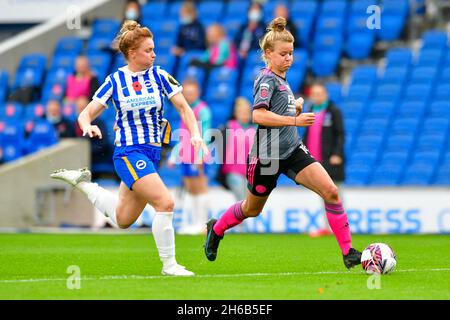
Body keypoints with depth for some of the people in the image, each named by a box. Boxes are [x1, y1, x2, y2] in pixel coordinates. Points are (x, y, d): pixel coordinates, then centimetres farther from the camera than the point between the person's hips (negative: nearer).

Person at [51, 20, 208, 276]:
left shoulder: (159, 76, 2)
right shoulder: (115, 81, -4)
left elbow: (183, 107, 2)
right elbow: (86, 114, -1)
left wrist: (195, 135, -15)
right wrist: (88, 128, -24)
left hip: (152, 153, 5)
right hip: (129, 152, -5)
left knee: (122, 220, 16)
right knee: (165, 203, -22)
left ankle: (82, 181, 36)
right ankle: (169, 265, -10)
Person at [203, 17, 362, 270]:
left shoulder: (282, 80, 13)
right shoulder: (267, 80, -13)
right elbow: (258, 115, -26)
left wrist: (297, 107, 6)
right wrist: (295, 120, -28)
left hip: (292, 150, 7)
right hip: (267, 155, -7)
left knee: (331, 192, -12)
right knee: (252, 209, 14)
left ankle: (348, 252, -11)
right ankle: (216, 229, 44)